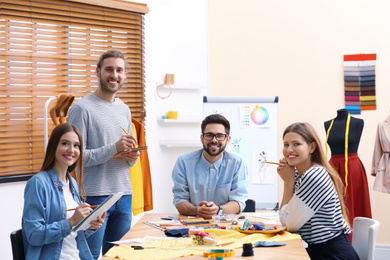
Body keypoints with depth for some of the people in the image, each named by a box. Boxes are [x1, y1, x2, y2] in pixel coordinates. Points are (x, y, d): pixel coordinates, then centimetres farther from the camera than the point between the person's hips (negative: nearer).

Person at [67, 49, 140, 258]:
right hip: (94, 196, -7)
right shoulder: (82, 108, -7)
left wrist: (132, 158, 2)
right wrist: (114, 148, -19)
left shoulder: (124, 110, 17)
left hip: (124, 195, 7)